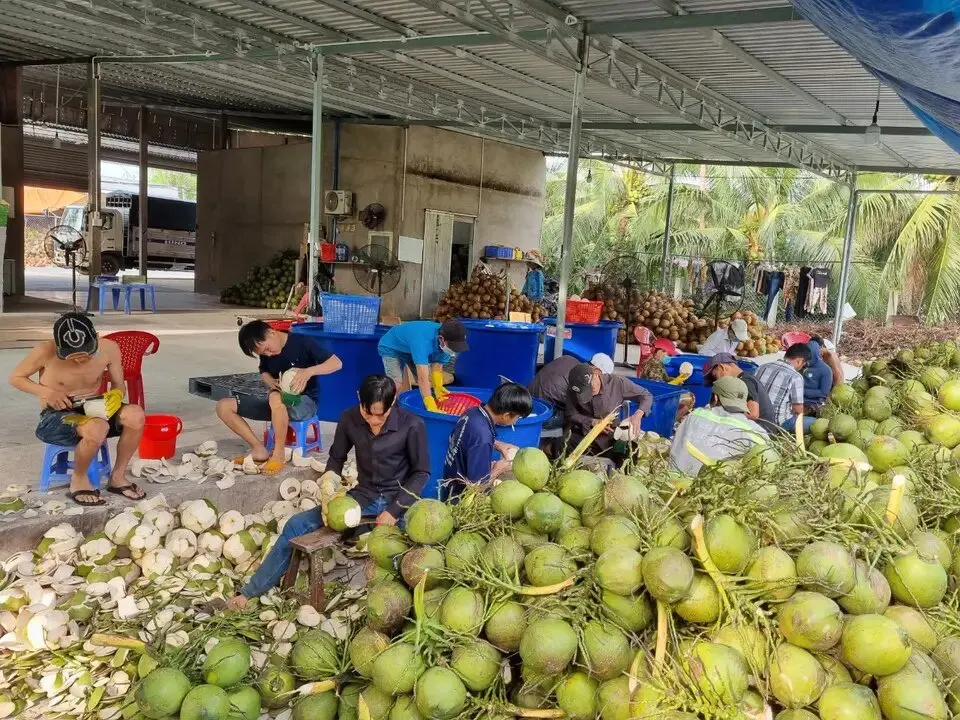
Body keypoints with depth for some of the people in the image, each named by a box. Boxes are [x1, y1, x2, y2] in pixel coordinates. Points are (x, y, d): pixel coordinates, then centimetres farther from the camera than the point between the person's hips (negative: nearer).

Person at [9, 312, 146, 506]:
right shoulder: (45, 352, -19)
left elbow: (119, 386, 2)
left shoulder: (109, 348, -12)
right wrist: (46, 392, -19)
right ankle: (79, 480, -7)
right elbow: (15, 377, -2)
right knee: (97, 428, -38)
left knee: (135, 415, -28)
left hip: (93, 410, 4)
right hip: (56, 417, -4)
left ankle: (117, 477, -6)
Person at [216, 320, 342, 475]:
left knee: (276, 398, -42)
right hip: (276, 403, 7)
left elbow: (337, 363, -17)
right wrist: (272, 383, -7)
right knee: (223, 406, -8)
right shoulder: (265, 351, 0)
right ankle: (259, 450, -7)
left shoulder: (302, 342, -16)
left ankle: (279, 455, -25)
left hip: (305, 401, -6)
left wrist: (308, 371, -33)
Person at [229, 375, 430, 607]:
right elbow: (336, 459, 8)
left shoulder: (412, 425, -17)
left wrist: (395, 510, -16)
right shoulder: (349, 419, -7)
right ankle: (248, 593, 0)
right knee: (297, 525, -8)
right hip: (363, 497, 3)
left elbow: (421, 473, -8)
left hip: (399, 500, -3)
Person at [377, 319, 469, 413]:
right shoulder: (422, 341, -45)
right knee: (397, 388, -21)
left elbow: (437, 368, -20)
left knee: (429, 387, 1)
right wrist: (430, 405, -59)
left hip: (413, 349, 6)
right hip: (392, 349, -6)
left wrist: (438, 388, -38)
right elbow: (423, 378, -51)